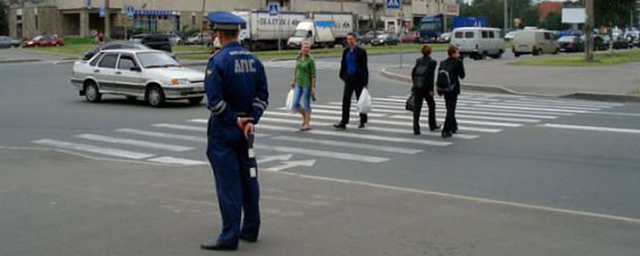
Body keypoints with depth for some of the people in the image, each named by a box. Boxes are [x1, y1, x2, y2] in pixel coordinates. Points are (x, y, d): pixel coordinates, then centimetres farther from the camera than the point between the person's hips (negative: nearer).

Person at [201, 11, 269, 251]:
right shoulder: (254, 60, 5)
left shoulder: (218, 60, -14)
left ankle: (229, 236, -1)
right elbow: (262, 96, 2)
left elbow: (215, 100, -20)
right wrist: (250, 121, -5)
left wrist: (236, 120, -11)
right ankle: (250, 230, 22)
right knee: (248, 177, 13)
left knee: (227, 182, -4)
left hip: (223, 128, -6)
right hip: (245, 127, 6)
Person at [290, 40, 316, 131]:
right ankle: (305, 116, 28)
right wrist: (294, 81, 21)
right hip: (299, 84, 6)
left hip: (307, 84, -6)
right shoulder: (298, 58, 7)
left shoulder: (310, 59, -11)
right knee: (295, 104, 4)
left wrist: (313, 87, -15)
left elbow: (313, 74, -12)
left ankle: (307, 124, 11)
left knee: (306, 104, 1)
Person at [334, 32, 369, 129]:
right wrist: (343, 76, 8)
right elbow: (343, 64, 16)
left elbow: (364, 67, -9)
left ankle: (362, 121, 19)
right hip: (349, 79, 4)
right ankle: (343, 122, -4)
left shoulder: (361, 51, -8)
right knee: (345, 101, -3)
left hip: (358, 80, -4)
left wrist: (365, 82, -13)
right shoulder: (346, 51, 8)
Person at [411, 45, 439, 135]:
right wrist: (431, 89, -10)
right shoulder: (432, 62, -7)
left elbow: (413, 73, 5)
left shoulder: (418, 61, 6)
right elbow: (431, 76, -12)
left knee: (417, 108, 2)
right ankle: (432, 125, 27)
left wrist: (415, 84, 13)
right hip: (426, 87, -3)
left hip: (417, 87, 3)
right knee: (431, 105, 17)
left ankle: (416, 129, -3)